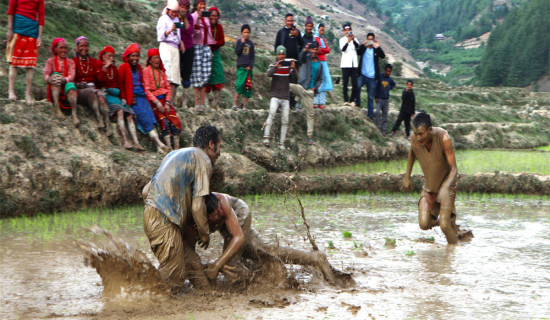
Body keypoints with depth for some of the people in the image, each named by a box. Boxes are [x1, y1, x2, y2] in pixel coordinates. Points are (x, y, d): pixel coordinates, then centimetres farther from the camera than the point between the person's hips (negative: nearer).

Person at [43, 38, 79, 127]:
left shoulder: (70, 62, 14)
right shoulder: (50, 61, 13)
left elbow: (71, 76, -5)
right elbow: (46, 75, -4)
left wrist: (64, 80, -28)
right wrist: (50, 79, -30)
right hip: (54, 90, 0)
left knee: (70, 85, -34)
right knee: (55, 74, -27)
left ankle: (74, 114, -53)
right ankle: (56, 107, -39)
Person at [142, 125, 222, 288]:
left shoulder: (174, 154, 23)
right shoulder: (202, 160, -2)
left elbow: (146, 191, 21)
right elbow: (198, 206, -9)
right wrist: (204, 233, 6)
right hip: (164, 220, -9)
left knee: (192, 262, 12)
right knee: (174, 277, -5)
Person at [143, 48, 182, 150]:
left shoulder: (162, 71, 17)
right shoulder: (147, 70, 0)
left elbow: (168, 87, 14)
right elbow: (147, 90, -7)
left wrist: (167, 102, -1)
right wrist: (157, 102, -15)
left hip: (164, 99, 5)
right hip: (154, 100, -5)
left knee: (175, 121, -13)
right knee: (164, 121, -24)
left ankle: (177, 147, -12)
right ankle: (169, 147, -26)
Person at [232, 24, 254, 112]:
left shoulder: (251, 43, 10)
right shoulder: (239, 41, 5)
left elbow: (253, 56, 9)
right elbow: (237, 52, -7)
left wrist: (250, 66, -4)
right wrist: (242, 43, -12)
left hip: (248, 67, 3)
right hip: (241, 66, -3)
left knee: (248, 85, 1)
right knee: (240, 83, -16)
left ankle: (244, 105, 7)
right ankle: (235, 103, -9)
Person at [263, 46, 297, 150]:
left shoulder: (288, 66, 6)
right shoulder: (273, 65, 3)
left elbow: (294, 75, -12)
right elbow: (268, 74, -17)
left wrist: (293, 68, -33)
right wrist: (276, 66, -35)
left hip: (285, 97, 2)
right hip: (275, 95, -2)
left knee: (285, 121, 0)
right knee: (272, 112, -26)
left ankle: (281, 143, 7)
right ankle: (266, 137, -24)